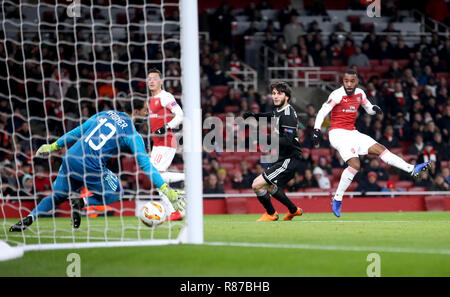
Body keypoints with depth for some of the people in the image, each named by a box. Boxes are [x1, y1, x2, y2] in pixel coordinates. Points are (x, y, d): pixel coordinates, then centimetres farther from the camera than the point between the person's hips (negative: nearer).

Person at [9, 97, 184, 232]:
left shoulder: (106, 114, 14)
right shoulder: (132, 135, -3)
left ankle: (28, 219, 5)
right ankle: (82, 203, -2)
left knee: (58, 196, 23)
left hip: (70, 158, 5)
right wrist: (166, 190, -3)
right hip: (90, 167, -5)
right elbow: (146, 166, -5)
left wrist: (53, 146, 27)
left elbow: (76, 132, 18)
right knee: (116, 193, 19)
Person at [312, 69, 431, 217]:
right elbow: (322, 112, -14)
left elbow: (369, 109, 21)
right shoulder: (337, 95, -12)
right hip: (338, 133, -7)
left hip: (352, 133, 7)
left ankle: (412, 169, 3)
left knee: (380, 149, 2)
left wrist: (374, 109, -3)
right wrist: (317, 130, -26)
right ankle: (337, 199, -17)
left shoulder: (359, 94, 8)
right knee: (355, 165, -23)